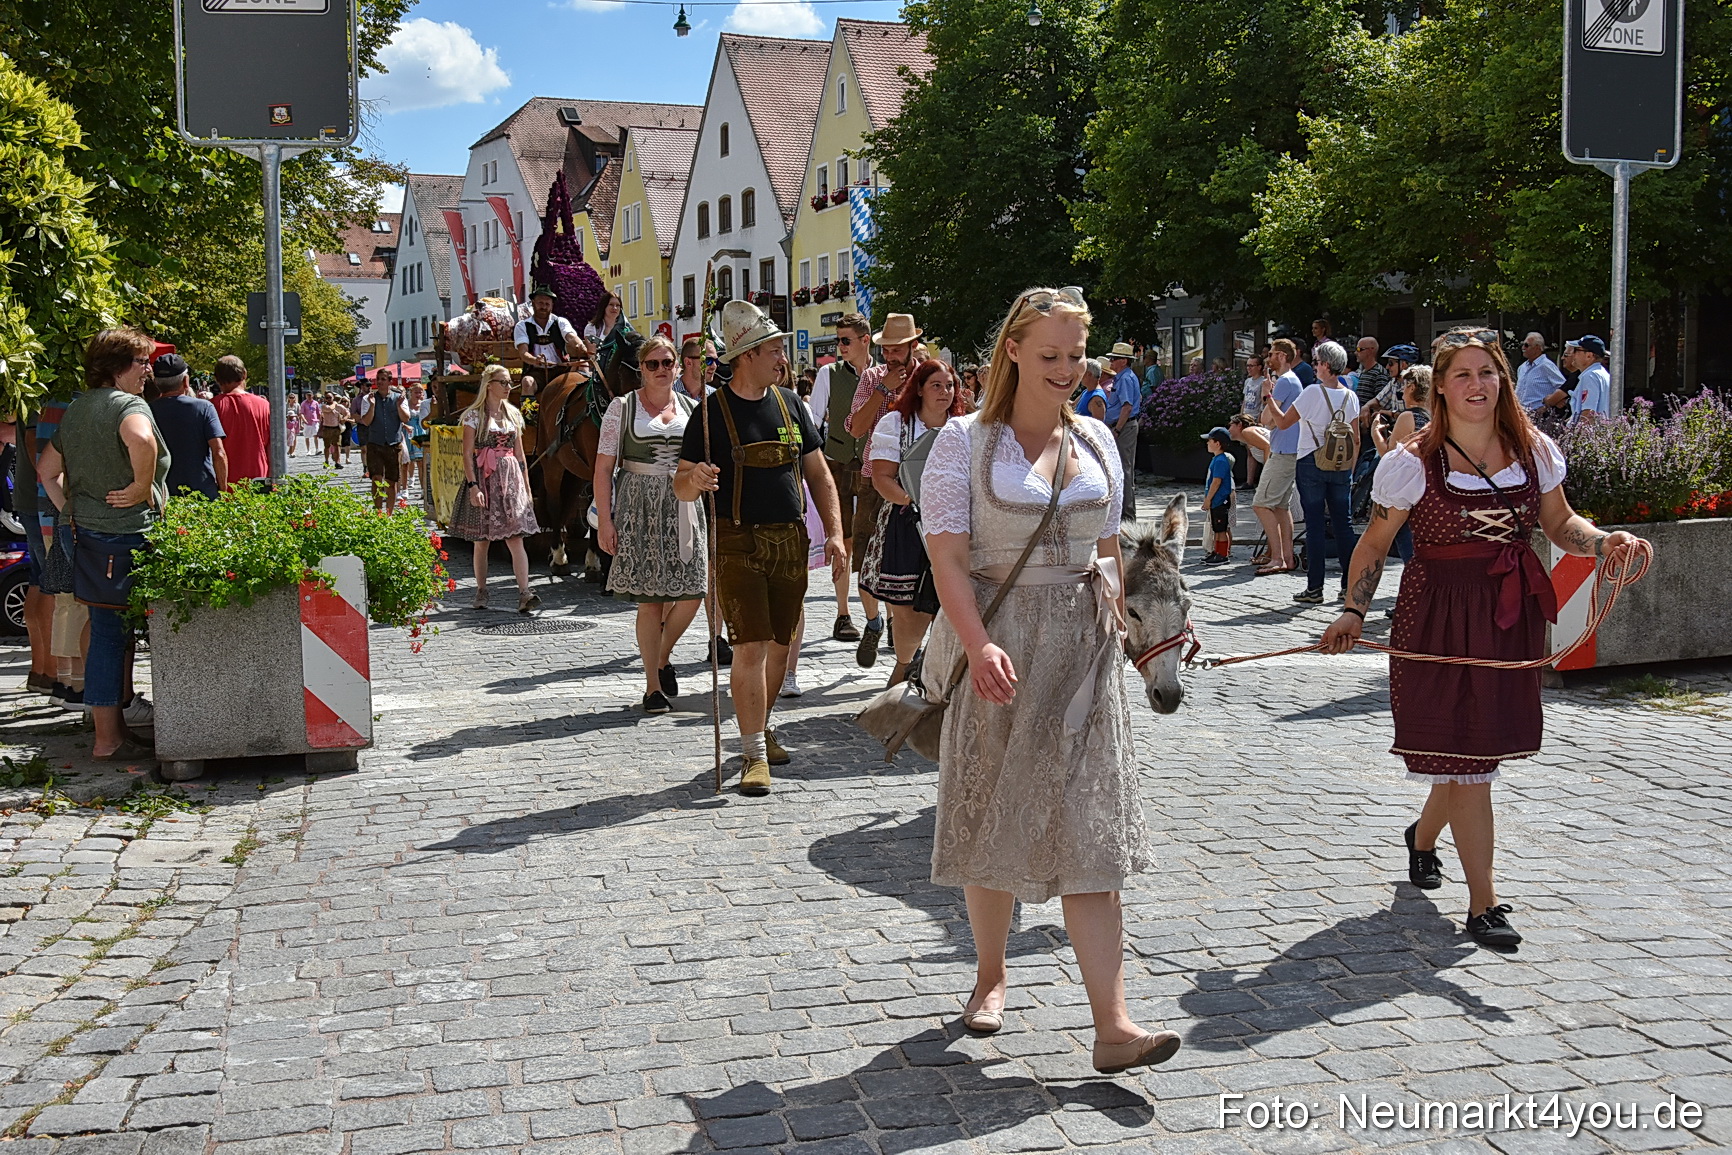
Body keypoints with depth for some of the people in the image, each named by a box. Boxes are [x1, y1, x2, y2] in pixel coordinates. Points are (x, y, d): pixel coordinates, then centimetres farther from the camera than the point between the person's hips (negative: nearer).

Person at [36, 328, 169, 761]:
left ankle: (111, 729, 23)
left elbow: (47, 468, 21)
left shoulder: (76, 408, 14)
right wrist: (143, 489, -23)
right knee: (117, 636, -1)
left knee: (108, 633, 15)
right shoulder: (128, 405, -14)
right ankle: (109, 740, 5)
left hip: (88, 534, 8)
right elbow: (141, 439, -37)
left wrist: (70, 512, 17)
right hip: (128, 536, -8)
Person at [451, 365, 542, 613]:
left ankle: (525, 593, -18)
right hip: (483, 477, -3)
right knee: (482, 539, 5)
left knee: (516, 537, -8)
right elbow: (468, 453, -6)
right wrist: (473, 486, -15)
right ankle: (481, 591, 17)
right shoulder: (474, 414, -1)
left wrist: (526, 485, 13)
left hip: (510, 477, 3)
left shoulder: (514, 414, 13)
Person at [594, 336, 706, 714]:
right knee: (650, 599, -4)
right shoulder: (623, 407, 3)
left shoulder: (691, 408, 12)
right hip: (640, 508, -3)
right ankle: (653, 687, 7)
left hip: (683, 507, 3)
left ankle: (664, 658, 23)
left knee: (692, 593, -5)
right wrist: (604, 520, -8)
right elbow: (603, 467, -1)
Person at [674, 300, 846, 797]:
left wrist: (834, 532, 2)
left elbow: (818, 475, 13)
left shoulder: (789, 403, 10)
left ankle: (761, 730, 30)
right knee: (750, 646, -10)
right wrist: (693, 480, -28)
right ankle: (755, 754, -3)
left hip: (790, 541, 5)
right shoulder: (712, 411, -4)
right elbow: (681, 486, -4)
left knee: (780, 644, 11)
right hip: (738, 543, -5)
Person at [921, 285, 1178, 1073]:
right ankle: (991, 976, 32)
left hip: (1081, 650, 3)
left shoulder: (1095, 441, 10)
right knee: (992, 815, 10)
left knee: (1088, 829, -2)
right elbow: (947, 556, -12)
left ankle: (1112, 1026, -4)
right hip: (995, 644, -3)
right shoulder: (965, 440, -3)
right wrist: (979, 644, -24)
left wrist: (1114, 629, 8)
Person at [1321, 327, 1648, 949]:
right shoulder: (1412, 462, -9)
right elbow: (1375, 543, -2)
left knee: (1481, 746, 14)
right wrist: (1353, 611, -11)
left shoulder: (1534, 451, 3)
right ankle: (1483, 905, 5)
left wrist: (1604, 541, -7)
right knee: (1465, 756, -3)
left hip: (1512, 615, 5)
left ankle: (1423, 835, 45)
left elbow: (1560, 524, 13)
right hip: (1438, 615, -4)